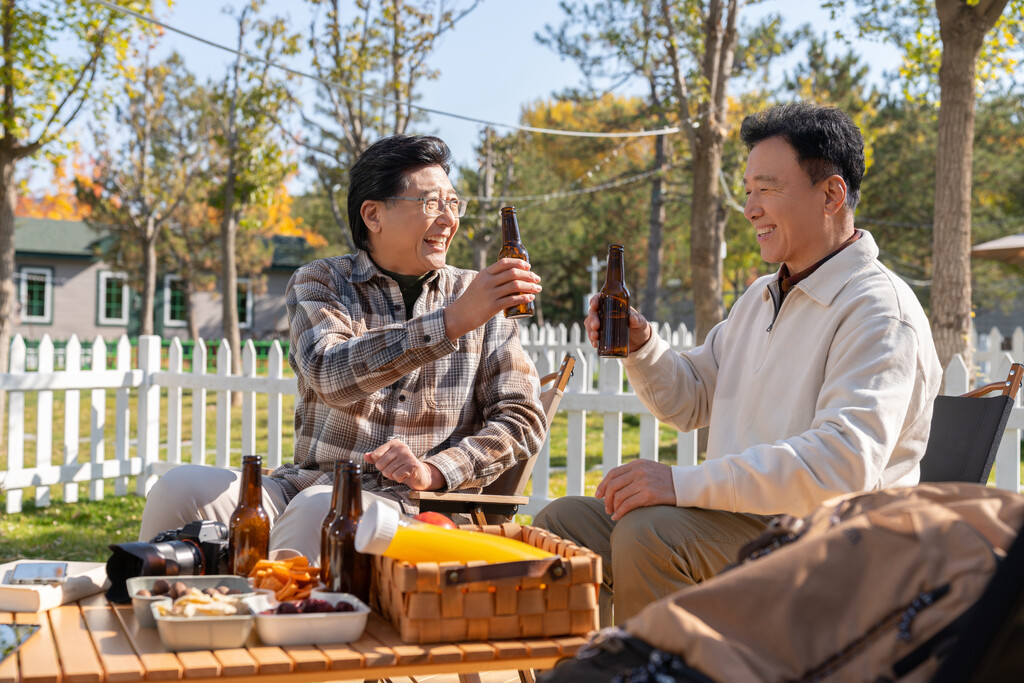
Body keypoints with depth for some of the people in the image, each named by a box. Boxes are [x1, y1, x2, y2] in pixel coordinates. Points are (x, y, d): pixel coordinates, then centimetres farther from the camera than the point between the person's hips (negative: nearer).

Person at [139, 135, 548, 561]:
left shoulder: (474, 295, 10)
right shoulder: (319, 283, 5)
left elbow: (523, 419, 6)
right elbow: (329, 376, -17)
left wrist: (432, 472, -11)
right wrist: (453, 321, -26)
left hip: (415, 507, -1)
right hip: (308, 483, 1)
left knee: (322, 510, -35)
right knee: (180, 490, -25)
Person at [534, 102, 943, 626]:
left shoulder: (879, 311, -14)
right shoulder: (759, 298, 17)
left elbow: (844, 464, -27)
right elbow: (690, 402, 23)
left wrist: (685, 482, -30)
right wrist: (641, 348, 1)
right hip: (737, 515, 9)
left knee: (647, 534, -30)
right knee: (562, 523, -1)